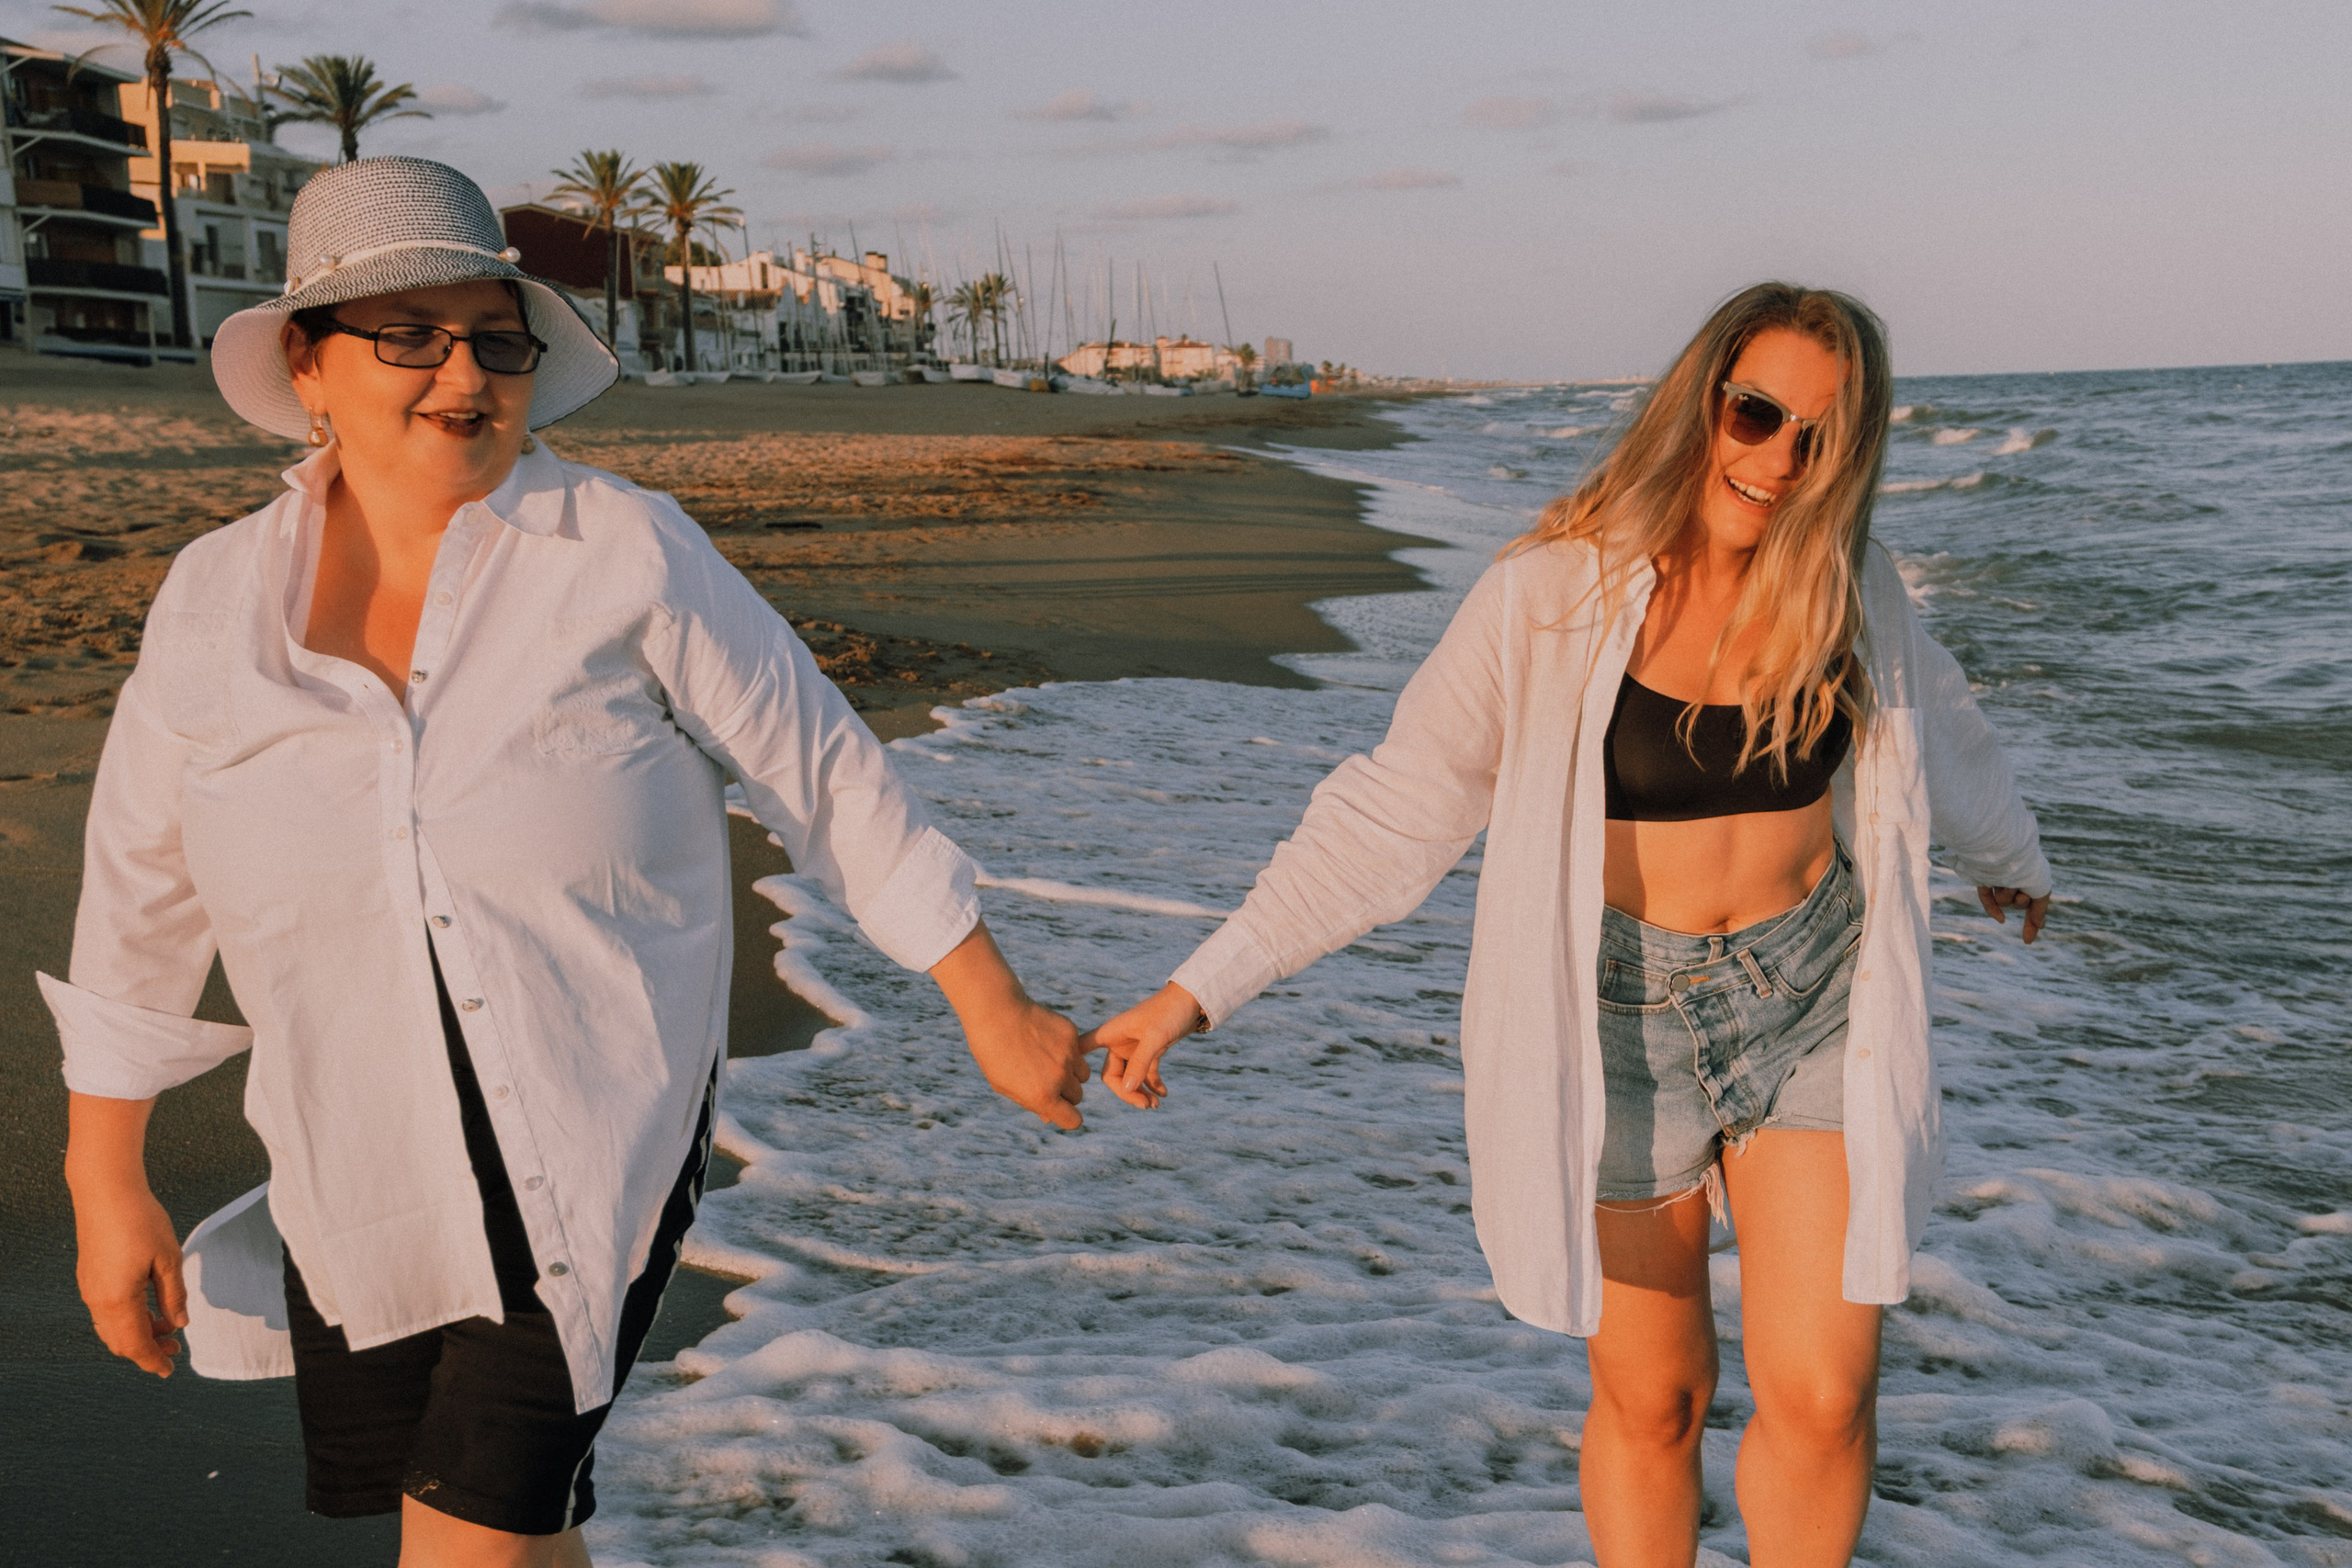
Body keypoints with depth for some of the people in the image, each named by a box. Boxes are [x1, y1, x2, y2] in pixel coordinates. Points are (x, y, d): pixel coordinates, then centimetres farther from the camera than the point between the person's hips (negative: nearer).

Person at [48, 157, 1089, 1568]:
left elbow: (827, 775, -6)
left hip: (603, 1147, -3)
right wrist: (107, 1184, 11)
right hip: (363, 1175, 3)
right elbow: (140, 898, 8)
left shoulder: (624, 552, -11)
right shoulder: (218, 599, -2)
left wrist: (996, 1011, -4)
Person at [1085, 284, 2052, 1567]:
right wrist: (1199, 990, -17)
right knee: (1649, 1404, 9)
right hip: (1624, 1016, -2)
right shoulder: (1552, 599, -15)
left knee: (1823, 1399, -2)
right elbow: (1396, 809, -13)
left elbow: (1931, 730, 19)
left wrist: (2009, 856, 39)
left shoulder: (1846, 587, -3)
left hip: (1816, 1002, 3)